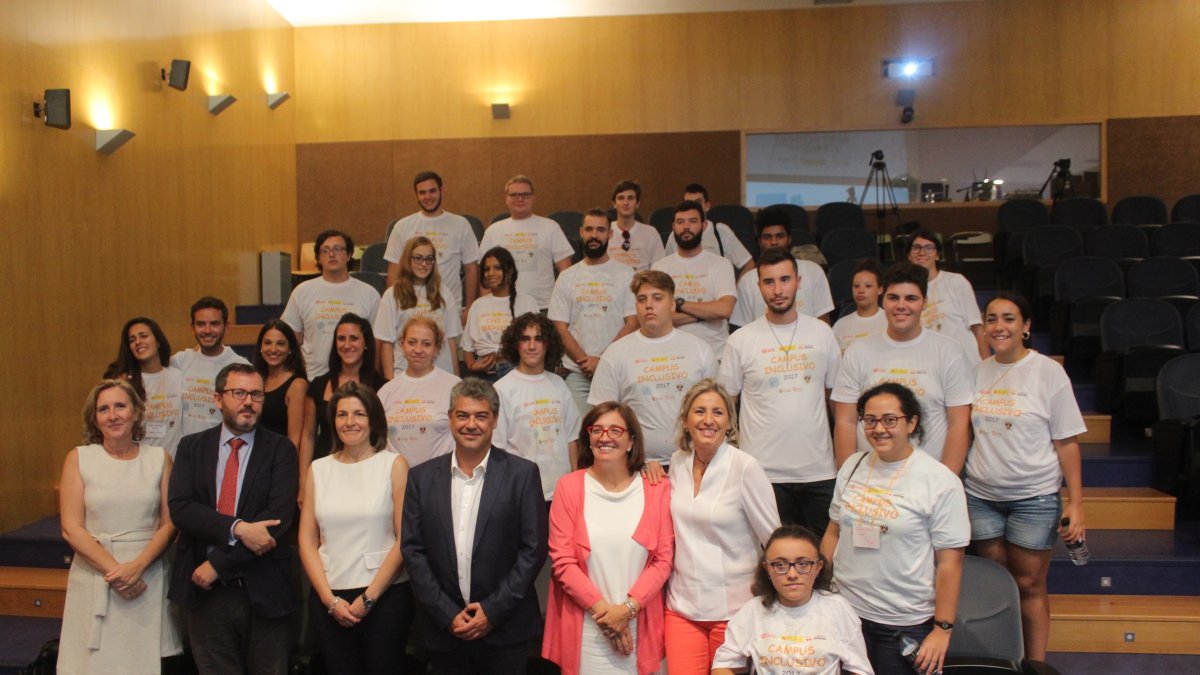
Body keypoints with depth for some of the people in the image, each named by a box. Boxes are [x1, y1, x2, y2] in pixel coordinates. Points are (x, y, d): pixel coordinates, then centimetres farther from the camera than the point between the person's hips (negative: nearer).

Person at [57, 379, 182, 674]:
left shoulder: (159, 458, 3)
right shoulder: (79, 458, 2)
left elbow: (169, 524, 1)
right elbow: (72, 529, -4)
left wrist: (137, 566, -13)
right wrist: (113, 570, -12)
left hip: (148, 578, 1)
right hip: (95, 578, 0)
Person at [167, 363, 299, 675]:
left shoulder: (279, 450, -2)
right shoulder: (192, 447, 6)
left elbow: (280, 516, -13)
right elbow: (179, 508, -7)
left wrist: (218, 562, -15)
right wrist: (237, 528, -20)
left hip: (263, 590, -2)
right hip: (205, 591, 2)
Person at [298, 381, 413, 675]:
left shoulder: (394, 464, -3)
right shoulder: (319, 469, 7)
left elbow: (404, 538, -7)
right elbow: (307, 540, 5)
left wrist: (368, 597, -9)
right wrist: (329, 598, -4)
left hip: (385, 596, -3)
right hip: (328, 598, 3)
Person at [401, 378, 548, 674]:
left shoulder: (522, 474, -5)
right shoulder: (422, 478, 2)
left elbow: (533, 549, -6)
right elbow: (413, 550, 1)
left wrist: (493, 610, -10)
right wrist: (447, 615, -6)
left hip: (505, 631, -2)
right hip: (444, 629, 2)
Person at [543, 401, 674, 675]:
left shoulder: (657, 489, 0)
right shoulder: (569, 486, -2)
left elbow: (663, 559, 0)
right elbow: (562, 560, -4)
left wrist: (628, 608, -10)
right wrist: (602, 609, -9)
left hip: (639, 626, 1)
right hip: (584, 628, -1)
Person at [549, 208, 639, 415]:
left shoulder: (625, 273, 5)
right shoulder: (567, 277, 11)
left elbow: (632, 323, -2)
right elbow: (560, 327, 7)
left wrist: (602, 360, -10)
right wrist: (584, 360, -8)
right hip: (577, 373, 2)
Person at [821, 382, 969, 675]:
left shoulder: (940, 481, -11)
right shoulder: (852, 466, 3)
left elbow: (949, 562, -10)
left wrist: (943, 629, -10)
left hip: (906, 624, -4)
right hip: (845, 610, 4)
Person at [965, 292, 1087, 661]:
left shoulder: (1048, 372, -6)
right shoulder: (978, 371, 4)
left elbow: (1067, 442, -6)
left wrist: (1075, 502, -10)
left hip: (1034, 497, -3)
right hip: (981, 494, 3)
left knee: (1029, 585, 4)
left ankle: (1036, 664, 18)